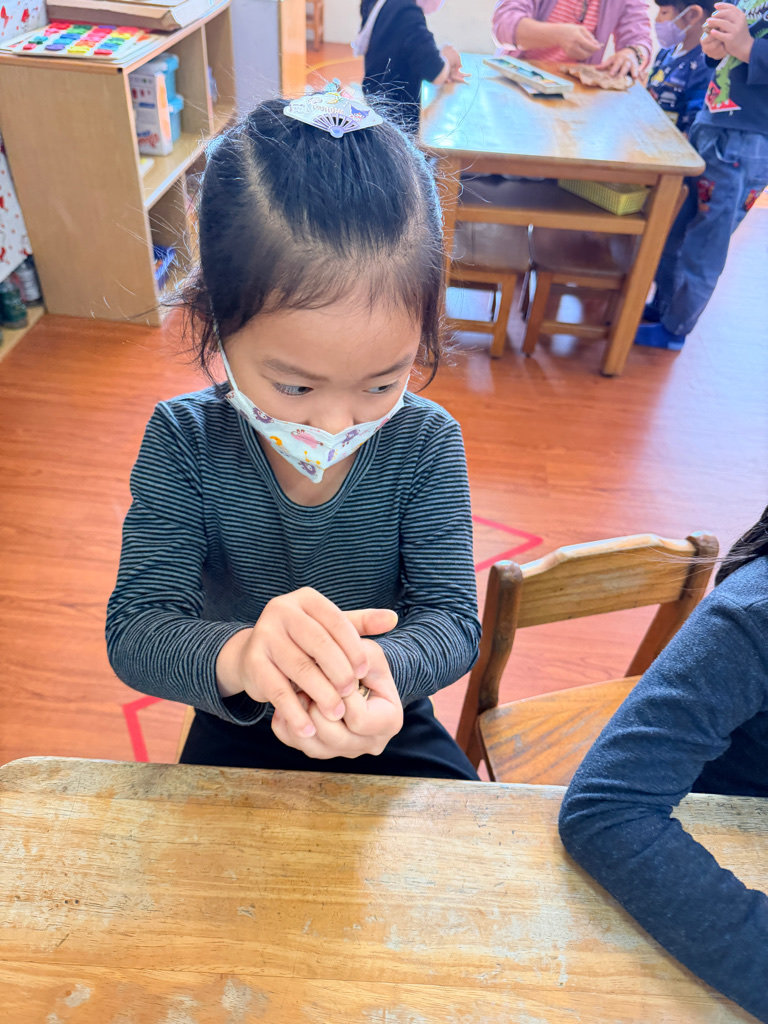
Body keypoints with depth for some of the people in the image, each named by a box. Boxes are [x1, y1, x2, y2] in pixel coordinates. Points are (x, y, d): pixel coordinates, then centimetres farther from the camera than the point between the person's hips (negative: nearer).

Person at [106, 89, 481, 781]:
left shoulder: (426, 442, -18)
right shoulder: (183, 442, -19)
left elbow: (451, 618, -20)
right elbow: (135, 632, -22)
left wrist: (382, 669, -44)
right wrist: (236, 656, -46)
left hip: (390, 733, 1)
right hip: (237, 738, 0)